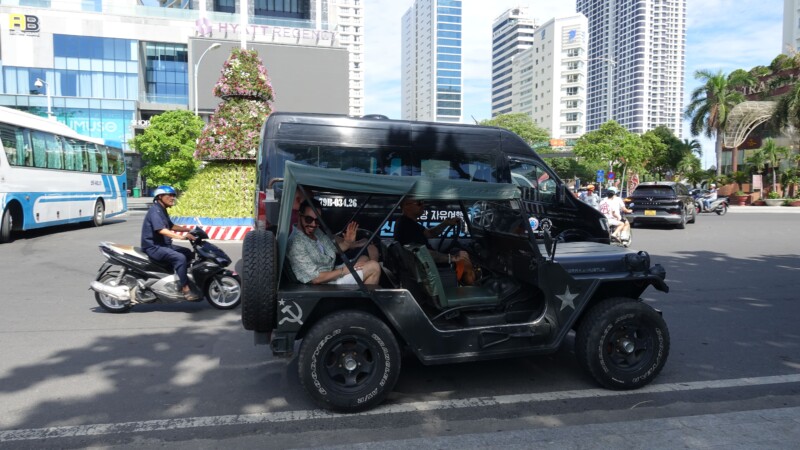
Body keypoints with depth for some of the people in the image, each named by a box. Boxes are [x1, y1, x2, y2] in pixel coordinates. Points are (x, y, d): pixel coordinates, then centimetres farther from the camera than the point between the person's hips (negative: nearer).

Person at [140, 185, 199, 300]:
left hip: (163, 244, 11)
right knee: (180, 258, -28)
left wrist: (189, 229, 15)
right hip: (153, 247, -11)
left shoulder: (162, 210, 16)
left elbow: (171, 226, 27)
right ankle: (185, 290, -27)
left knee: (188, 253, 14)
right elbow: (161, 230, -30)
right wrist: (181, 236, -41)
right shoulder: (155, 210, -16)